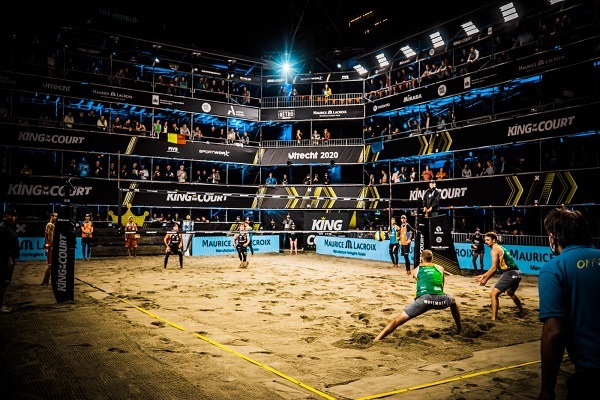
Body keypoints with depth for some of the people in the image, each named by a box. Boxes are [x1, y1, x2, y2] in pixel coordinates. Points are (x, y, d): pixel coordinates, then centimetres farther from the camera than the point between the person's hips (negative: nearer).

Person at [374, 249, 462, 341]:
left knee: (398, 319, -1)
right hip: (440, 299, 2)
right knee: (453, 301, 37)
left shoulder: (416, 270, 25)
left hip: (424, 299, -2)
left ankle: (376, 340, -16)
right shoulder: (440, 268, 29)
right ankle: (460, 330, 43)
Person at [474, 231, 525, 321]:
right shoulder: (500, 248, 19)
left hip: (509, 274, -10)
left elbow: (494, 268, -14)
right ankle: (522, 313, 52)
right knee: (510, 293, 35)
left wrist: (485, 279, -6)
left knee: (493, 294, -12)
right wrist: (483, 275, 22)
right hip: (517, 273, 10)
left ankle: (494, 319, -16)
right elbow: (494, 267, 22)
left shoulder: (495, 249, -9)